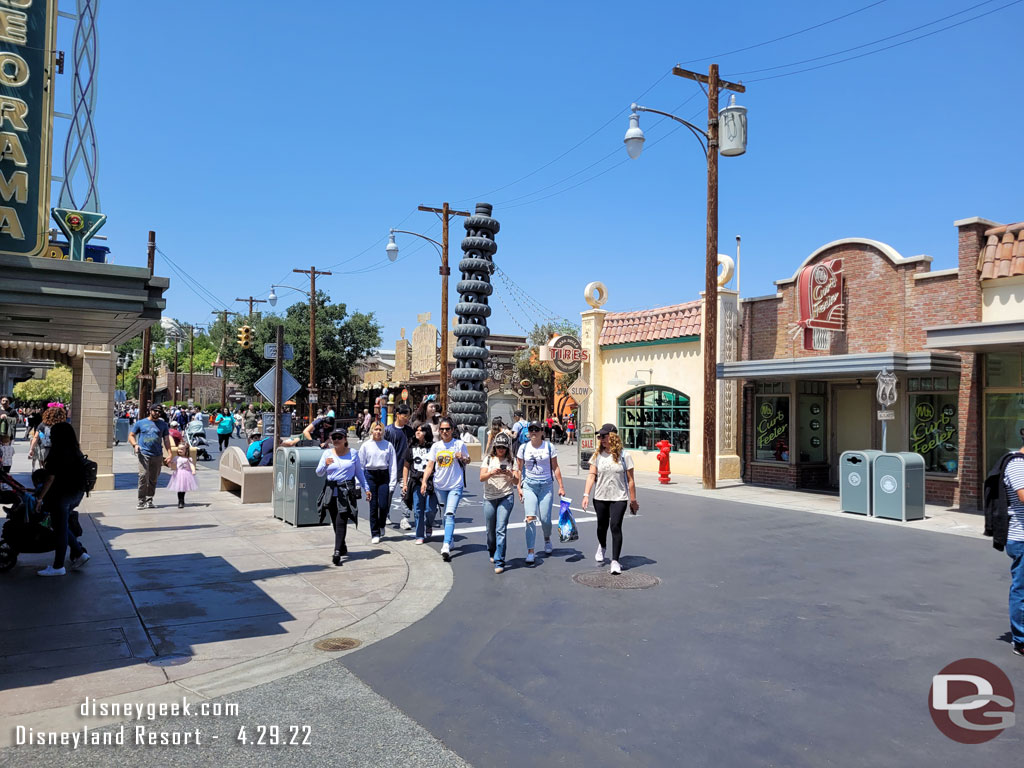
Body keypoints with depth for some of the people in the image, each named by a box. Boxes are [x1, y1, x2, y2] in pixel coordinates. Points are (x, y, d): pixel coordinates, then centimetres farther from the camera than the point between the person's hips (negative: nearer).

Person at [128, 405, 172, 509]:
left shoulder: (163, 424, 14)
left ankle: (149, 501, 15)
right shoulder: (140, 423, 9)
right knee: (143, 476, -15)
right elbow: (131, 435, 13)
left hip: (157, 455, 3)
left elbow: (166, 439, 13)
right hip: (144, 454, -3)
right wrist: (135, 445, -8)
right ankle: (141, 501, -9)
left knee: (153, 479, 6)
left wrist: (169, 453, 1)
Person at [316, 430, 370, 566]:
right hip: (331, 491, 3)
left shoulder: (353, 454, 5)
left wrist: (366, 488, 12)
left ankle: (337, 552, -18)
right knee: (335, 522, 10)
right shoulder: (327, 453, 6)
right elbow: (319, 473, 4)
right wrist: (325, 464, -17)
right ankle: (342, 548, 27)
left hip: (346, 491, -3)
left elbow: (359, 472, 14)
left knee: (341, 521, -13)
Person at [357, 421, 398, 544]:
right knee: (373, 506, 1)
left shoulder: (388, 445, 3)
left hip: (384, 475, 0)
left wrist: (392, 483, -4)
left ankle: (381, 526, 24)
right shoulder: (366, 445, 3)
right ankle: (375, 534, 11)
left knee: (384, 505, -6)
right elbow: (360, 464, 6)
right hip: (370, 475, 0)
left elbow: (393, 465, 2)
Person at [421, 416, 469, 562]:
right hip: (439, 485, 4)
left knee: (450, 514, -17)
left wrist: (461, 458, -13)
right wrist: (424, 481, -9)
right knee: (444, 515, 15)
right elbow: (430, 465, 3)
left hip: (455, 485, -4)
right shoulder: (436, 446, 4)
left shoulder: (459, 444, -3)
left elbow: (467, 460, 9)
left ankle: (446, 546, -24)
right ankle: (449, 540, 34)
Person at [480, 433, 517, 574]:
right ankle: (492, 553, 38)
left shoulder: (511, 460, 5)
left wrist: (510, 474, -18)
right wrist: (491, 473, -23)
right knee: (490, 530, 10)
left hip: (506, 497, -2)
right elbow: (481, 478, -4)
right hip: (489, 498, 2)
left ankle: (499, 562, -9)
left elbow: (516, 481, 2)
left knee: (501, 529, -12)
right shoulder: (489, 459, 6)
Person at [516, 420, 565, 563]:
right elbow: (520, 469, 8)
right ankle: (530, 552, -10)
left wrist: (561, 486, 1)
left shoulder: (549, 446, 1)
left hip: (546, 486, 0)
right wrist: (519, 487, 3)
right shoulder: (524, 448, 3)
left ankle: (547, 539, 34)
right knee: (530, 518, -13)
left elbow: (555, 467, 4)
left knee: (545, 519, 0)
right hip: (529, 486, 0)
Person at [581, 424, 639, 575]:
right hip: (600, 497, 3)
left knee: (616, 526, -13)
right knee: (602, 526, 15)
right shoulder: (597, 455, 2)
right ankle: (601, 547, 46)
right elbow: (591, 475, -1)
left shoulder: (624, 456, -3)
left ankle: (615, 561, -7)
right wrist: (586, 495, -11)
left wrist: (633, 500, 2)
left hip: (619, 498, -2)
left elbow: (630, 480, 1)